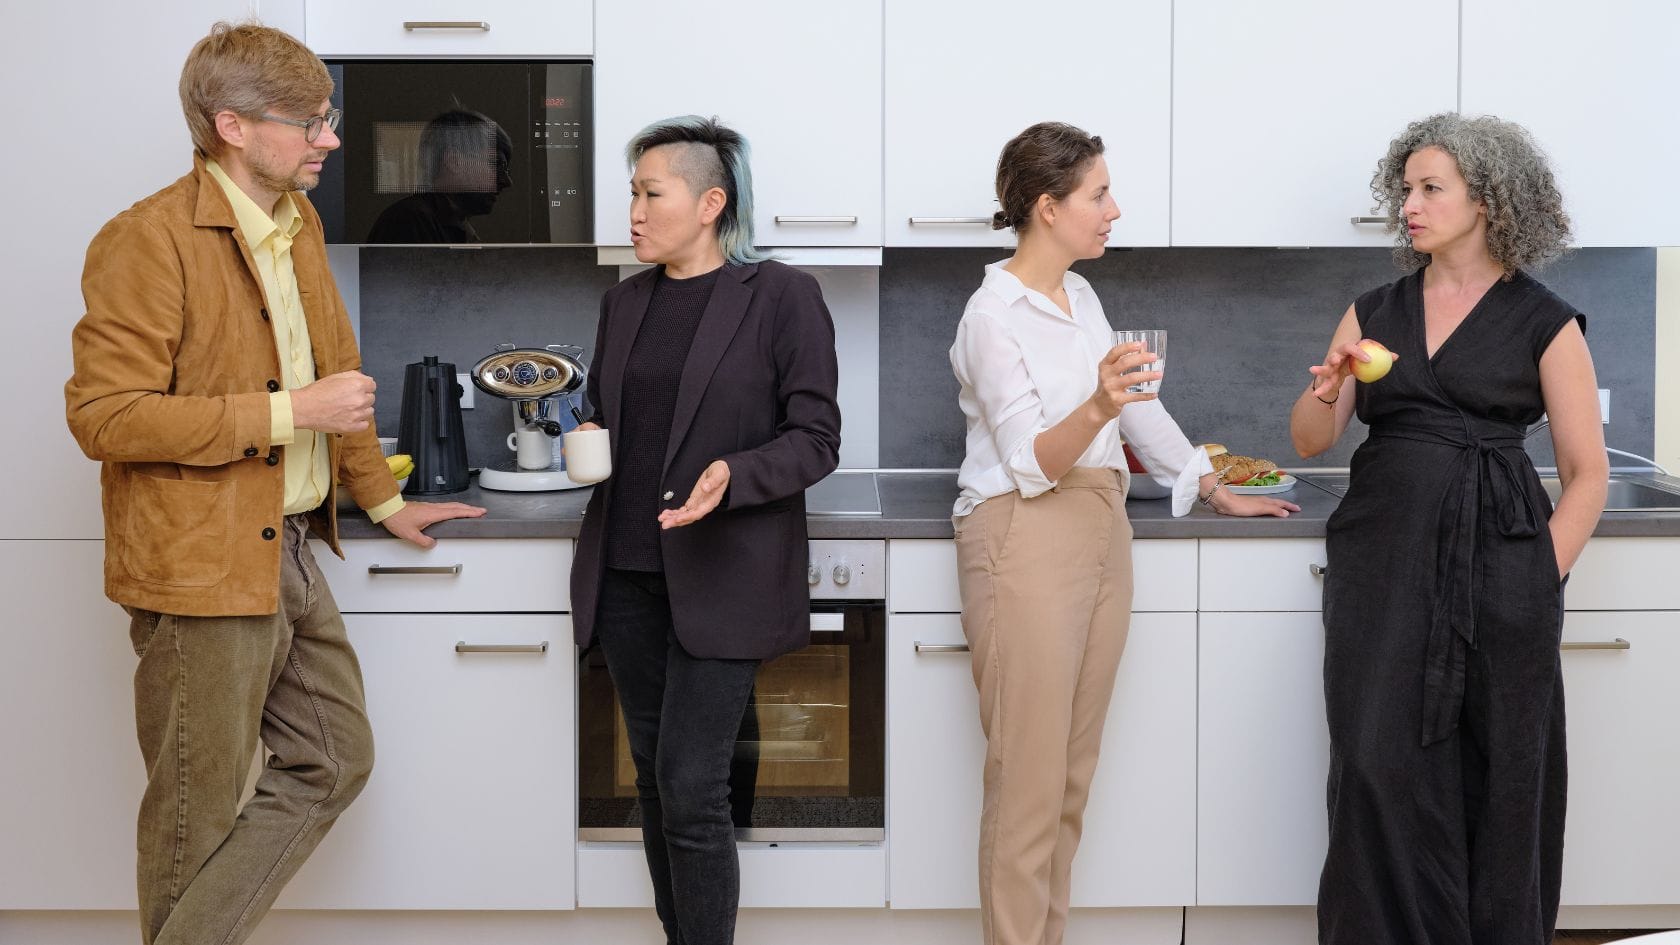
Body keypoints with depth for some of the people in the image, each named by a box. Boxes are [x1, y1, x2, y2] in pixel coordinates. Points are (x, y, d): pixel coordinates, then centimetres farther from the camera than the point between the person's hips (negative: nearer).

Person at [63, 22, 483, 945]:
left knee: (334, 760, 13)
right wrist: (286, 413, -23)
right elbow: (103, 416, -21)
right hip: (202, 569, -8)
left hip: (288, 553, 9)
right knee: (201, 811, 4)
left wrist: (381, 499, 28)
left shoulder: (299, 222, 11)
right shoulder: (148, 240, -17)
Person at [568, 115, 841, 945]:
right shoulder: (625, 302, 11)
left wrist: (732, 477, -24)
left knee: (690, 789, -9)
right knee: (653, 779, 12)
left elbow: (815, 440, -7)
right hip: (626, 576, 6)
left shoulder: (780, 296, -6)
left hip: (719, 584, -6)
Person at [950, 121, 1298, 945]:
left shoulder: (1081, 298, 13)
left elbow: (1140, 411, 23)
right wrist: (1096, 408, -36)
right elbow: (1032, 466, -18)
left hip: (1101, 535, 8)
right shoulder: (994, 314, -12)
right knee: (1030, 780, -6)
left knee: (1073, 775, 9)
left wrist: (1218, 493, 29)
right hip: (1027, 544, -8)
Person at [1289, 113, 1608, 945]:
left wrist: (1540, 583, -7)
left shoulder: (1544, 323, 0)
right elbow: (1309, 441, 11)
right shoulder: (1374, 311, 11)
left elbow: (1586, 475, 1)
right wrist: (1325, 394, -10)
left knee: (1498, 779, 2)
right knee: (1381, 770, 0)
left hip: (1495, 562, -3)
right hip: (1381, 563, 3)